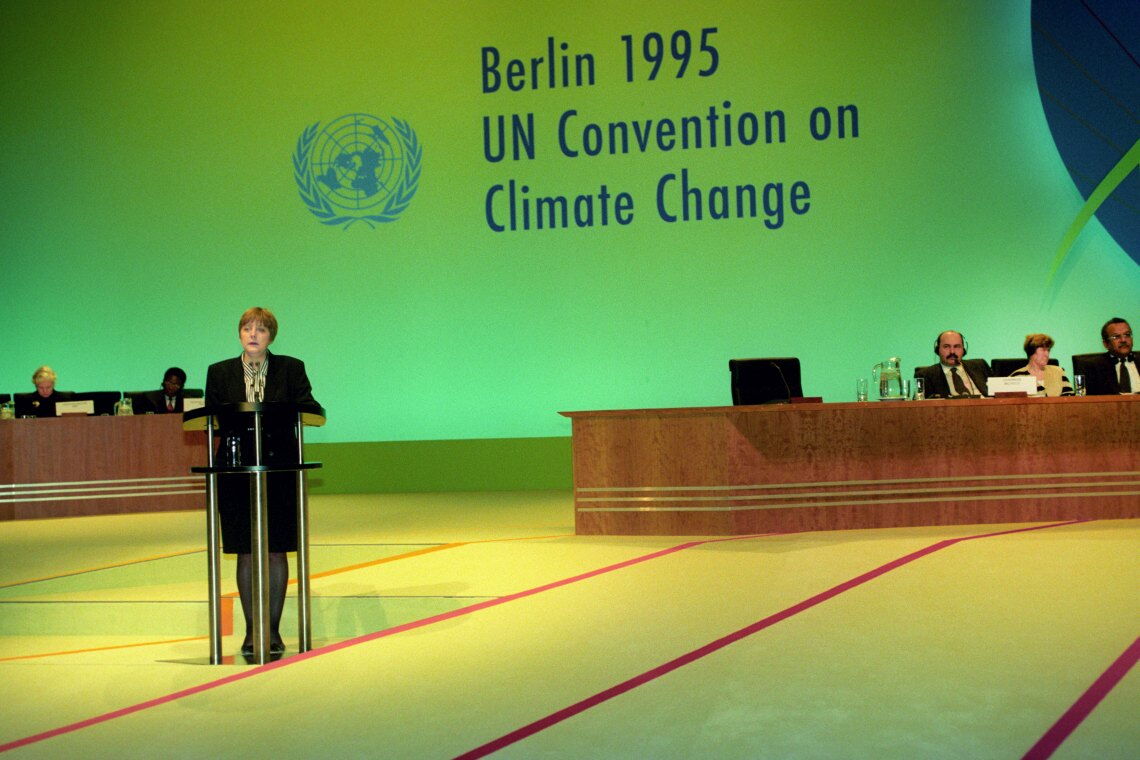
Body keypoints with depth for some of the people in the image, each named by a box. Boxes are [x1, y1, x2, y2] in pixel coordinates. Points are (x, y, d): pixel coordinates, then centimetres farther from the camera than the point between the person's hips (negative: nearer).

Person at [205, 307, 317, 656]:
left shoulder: (291, 369, 5)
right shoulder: (220, 373, 9)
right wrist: (232, 421, -16)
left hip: (280, 469, -1)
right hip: (237, 472, 1)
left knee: (276, 551, 3)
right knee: (245, 552, 3)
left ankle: (273, 630, 11)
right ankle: (251, 630, 12)